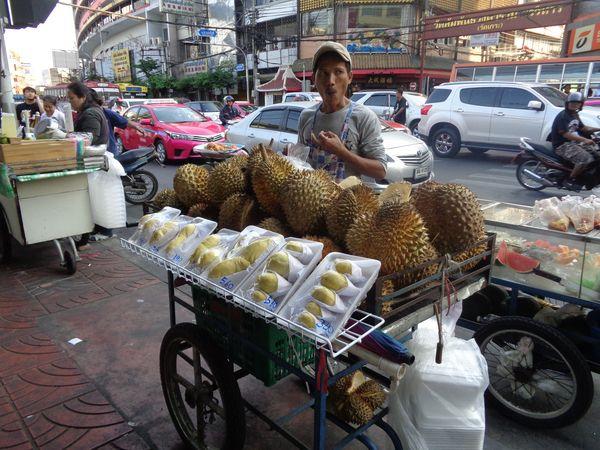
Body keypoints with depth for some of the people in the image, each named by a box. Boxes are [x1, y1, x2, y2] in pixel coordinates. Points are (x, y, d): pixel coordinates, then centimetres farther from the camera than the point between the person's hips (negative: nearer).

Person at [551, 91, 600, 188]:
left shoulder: (575, 115, 13)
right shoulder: (562, 116, -16)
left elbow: (583, 128, 23)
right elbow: (565, 134, -25)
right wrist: (584, 139, -32)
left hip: (574, 142, 10)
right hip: (562, 146, -10)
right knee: (586, 159, -27)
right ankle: (570, 180, -13)